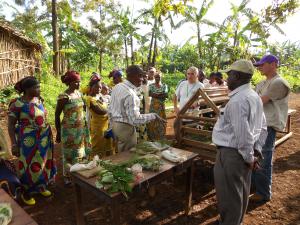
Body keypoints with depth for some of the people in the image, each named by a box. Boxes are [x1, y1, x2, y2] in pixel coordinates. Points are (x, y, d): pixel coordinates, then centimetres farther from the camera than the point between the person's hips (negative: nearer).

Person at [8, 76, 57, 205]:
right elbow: (11, 125, -12)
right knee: (29, 166, 7)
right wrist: (14, 144, -17)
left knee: (42, 163, 17)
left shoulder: (38, 100, 3)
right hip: (28, 140, -6)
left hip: (44, 138, 6)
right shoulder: (17, 104, -15)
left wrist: (48, 134, 15)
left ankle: (41, 186, 38)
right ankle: (26, 193, 28)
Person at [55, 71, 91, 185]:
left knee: (80, 152, 15)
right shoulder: (64, 97, -14)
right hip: (69, 130, -6)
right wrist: (58, 133, -9)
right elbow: (57, 115, -10)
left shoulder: (79, 93, 5)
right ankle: (68, 176, 25)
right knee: (70, 153, 7)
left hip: (82, 128, 7)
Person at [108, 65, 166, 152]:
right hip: (125, 127, -9)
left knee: (121, 153, 23)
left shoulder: (117, 86, 2)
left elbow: (110, 109, 10)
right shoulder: (130, 94, -25)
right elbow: (135, 119, -29)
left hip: (115, 123, 9)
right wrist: (154, 116, -22)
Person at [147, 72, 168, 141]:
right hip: (153, 105, 0)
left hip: (161, 105, 1)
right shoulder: (151, 85, 5)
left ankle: (161, 137, 12)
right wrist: (161, 94, -12)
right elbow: (150, 94, -11)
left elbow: (166, 95, -5)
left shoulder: (164, 85, 7)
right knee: (153, 121, 0)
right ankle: (152, 137, 9)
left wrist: (155, 95, -13)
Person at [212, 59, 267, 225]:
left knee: (228, 195, 8)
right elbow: (262, 128, 13)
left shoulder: (237, 100, -23)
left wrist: (249, 157, -11)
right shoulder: (255, 97, 8)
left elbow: (242, 134, -25)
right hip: (244, 154, 10)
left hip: (231, 154, -10)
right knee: (240, 192, 25)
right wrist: (256, 151, 11)